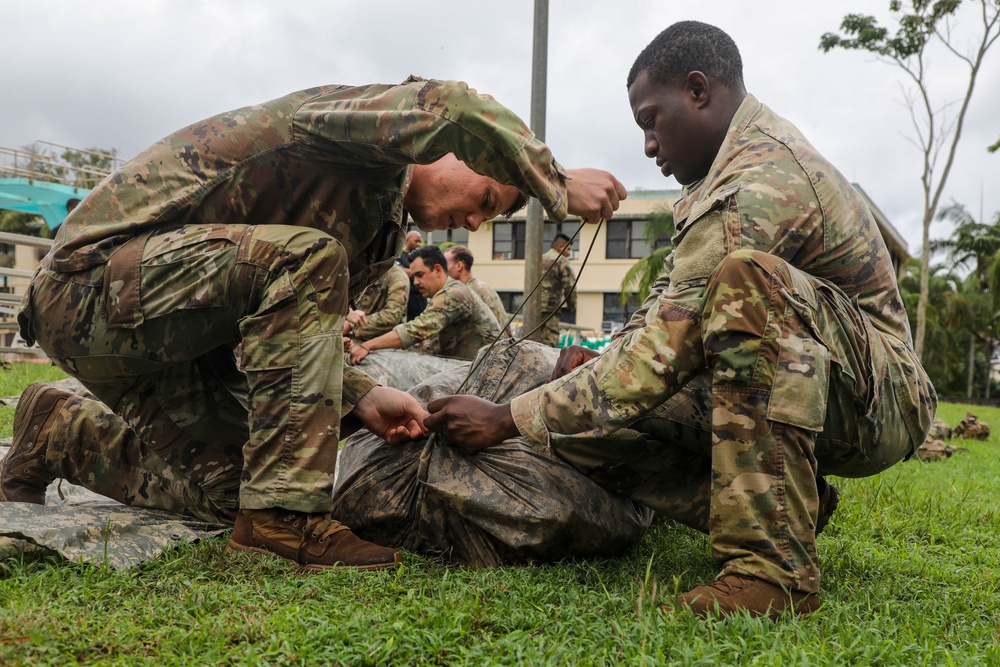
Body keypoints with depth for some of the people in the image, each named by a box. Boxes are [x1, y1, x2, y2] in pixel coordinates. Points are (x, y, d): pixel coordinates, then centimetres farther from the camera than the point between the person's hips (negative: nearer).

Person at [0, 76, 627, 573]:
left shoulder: (383, 232, 12)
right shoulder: (361, 129, -12)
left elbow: (291, 336, 11)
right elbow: (446, 107, -37)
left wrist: (361, 397, -6)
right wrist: (558, 184, -25)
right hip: (92, 273, -9)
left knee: (226, 490, 3)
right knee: (305, 259, -29)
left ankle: (63, 431, 27)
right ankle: (285, 514, -26)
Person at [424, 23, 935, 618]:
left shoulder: (758, 183, -23)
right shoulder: (742, 160, 10)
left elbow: (662, 354, -28)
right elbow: (672, 303, 14)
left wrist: (507, 420, -21)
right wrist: (599, 359, -4)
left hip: (881, 402, -8)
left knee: (748, 280, -39)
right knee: (587, 424, -9)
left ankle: (776, 565, -33)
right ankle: (787, 501, -1)